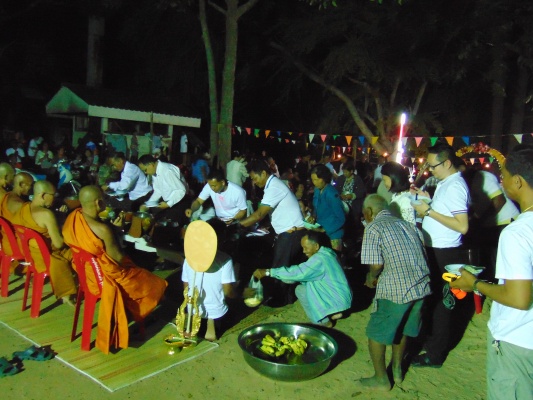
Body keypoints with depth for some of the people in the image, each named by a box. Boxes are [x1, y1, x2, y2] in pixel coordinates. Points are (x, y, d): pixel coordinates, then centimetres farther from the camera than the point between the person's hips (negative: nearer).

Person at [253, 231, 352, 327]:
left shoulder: (319, 259, -25)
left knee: (301, 291, -9)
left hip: (338, 299, -9)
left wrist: (267, 272, -28)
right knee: (300, 289, 8)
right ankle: (332, 312, 13)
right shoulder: (325, 252, 5)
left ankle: (323, 323, 2)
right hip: (336, 293, 9)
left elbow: (298, 272, -31)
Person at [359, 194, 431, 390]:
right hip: (421, 285, 7)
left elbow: (376, 265, -12)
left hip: (396, 289, -7)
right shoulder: (407, 224, 15)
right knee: (401, 329, 26)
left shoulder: (373, 227, -3)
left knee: (376, 333, 12)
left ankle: (381, 379, 23)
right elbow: (422, 255, 14)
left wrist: (371, 277, 11)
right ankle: (397, 370, 38)